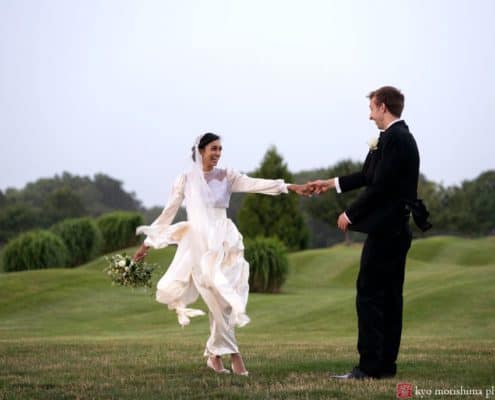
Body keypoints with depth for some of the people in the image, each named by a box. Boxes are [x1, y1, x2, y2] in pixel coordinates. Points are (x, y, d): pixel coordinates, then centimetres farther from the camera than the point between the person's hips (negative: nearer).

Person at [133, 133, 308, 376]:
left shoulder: (226, 176, 7)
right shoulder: (186, 180, 3)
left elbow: (256, 184, -6)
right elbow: (168, 213, 9)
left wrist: (289, 187, -18)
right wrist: (147, 243, 11)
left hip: (223, 243, 2)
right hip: (199, 244, -2)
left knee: (222, 300, -1)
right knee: (218, 299, -7)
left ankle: (215, 354, 14)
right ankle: (233, 354, -3)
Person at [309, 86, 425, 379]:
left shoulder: (394, 138, -15)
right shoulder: (402, 137, 16)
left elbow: (380, 186, -20)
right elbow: (369, 176, 24)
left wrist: (351, 214, -10)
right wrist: (332, 184, 30)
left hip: (385, 230, -10)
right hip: (396, 230, 10)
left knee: (369, 295, -8)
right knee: (390, 296, 11)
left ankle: (370, 365, -9)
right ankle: (386, 364, 15)